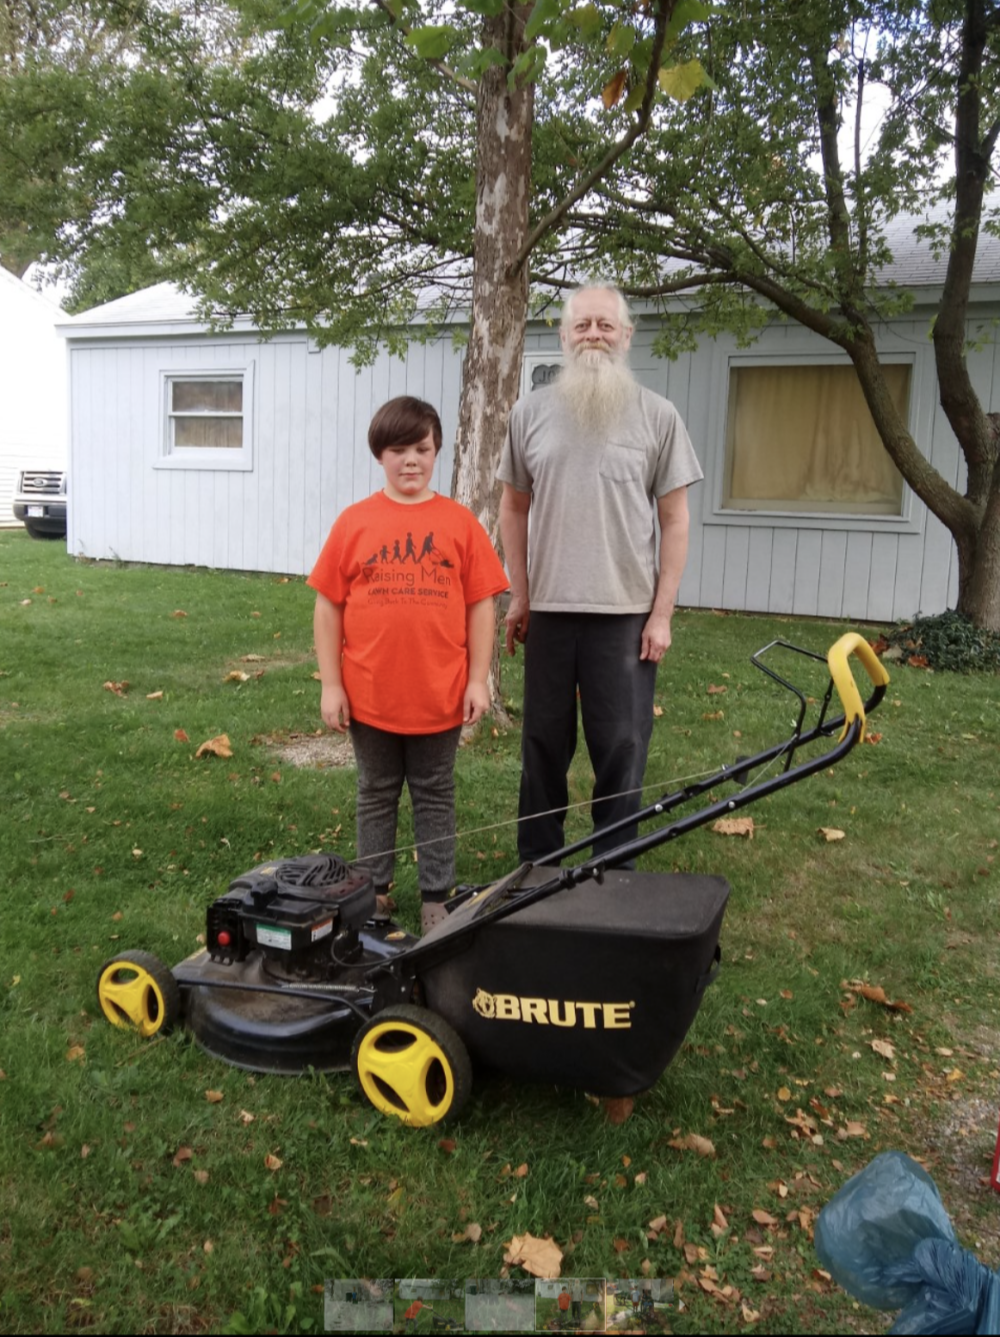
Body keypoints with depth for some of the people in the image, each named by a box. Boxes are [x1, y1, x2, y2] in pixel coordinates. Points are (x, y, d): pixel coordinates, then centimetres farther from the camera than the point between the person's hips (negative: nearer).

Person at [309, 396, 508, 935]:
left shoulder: (460, 523, -2)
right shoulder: (354, 522, -2)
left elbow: (480, 605, 0)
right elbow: (328, 607, 0)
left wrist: (478, 680, -4)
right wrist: (331, 685, -3)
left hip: (440, 697, 0)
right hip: (369, 696, 1)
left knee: (435, 798, 13)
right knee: (376, 797, 16)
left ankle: (435, 899, 26)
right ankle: (374, 892, 31)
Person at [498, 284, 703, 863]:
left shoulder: (657, 415, -1)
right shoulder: (532, 412, 5)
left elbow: (675, 519, 0)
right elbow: (515, 507, 11)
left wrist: (662, 613, -5)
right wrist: (519, 595, 7)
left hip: (626, 612, -2)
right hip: (549, 609, 2)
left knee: (621, 744, 4)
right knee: (544, 740, 12)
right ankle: (536, 861, 28)